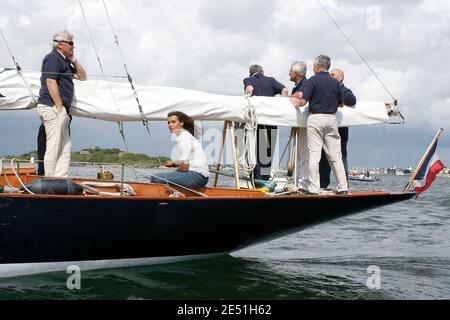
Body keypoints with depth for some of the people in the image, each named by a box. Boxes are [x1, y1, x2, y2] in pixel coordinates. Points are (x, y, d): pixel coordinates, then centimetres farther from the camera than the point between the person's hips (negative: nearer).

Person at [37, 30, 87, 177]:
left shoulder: (64, 61, 23)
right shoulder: (53, 58, -6)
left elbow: (82, 77, 28)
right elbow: (50, 82, -17)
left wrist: (74, 60, 14)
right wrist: (59, 107, -19)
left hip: (60, 110, 10)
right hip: (52, 107, -10)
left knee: (65, 147, 8)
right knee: (53, 146, -11)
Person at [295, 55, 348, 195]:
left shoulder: (313, 80, -6)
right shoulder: (335, 82, 9)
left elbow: (303, 101, -12)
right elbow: (341, 104, 17)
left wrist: (297, 104, 10)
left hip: (315, 118, -4)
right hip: (331, 119, 4)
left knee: (314, 155, -2)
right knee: (335, 156, 8)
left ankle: (314, 189, -3)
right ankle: (343, 187, 9)